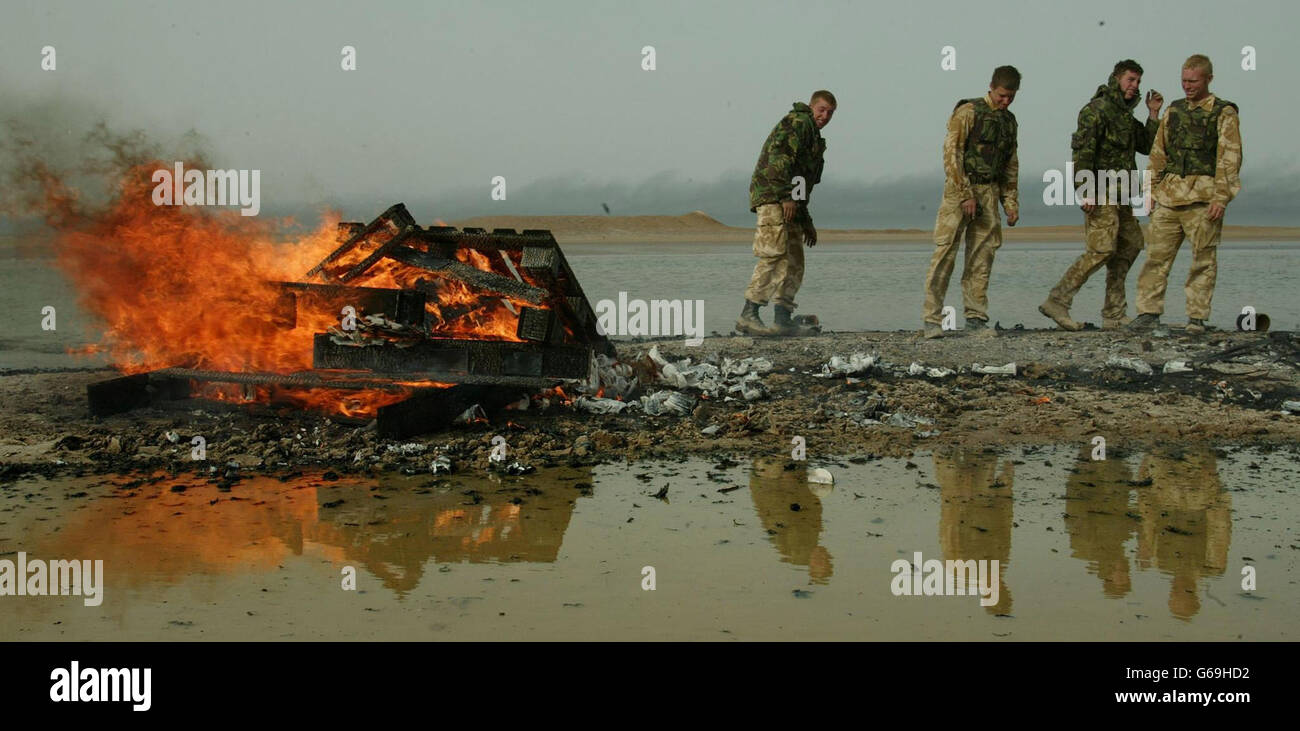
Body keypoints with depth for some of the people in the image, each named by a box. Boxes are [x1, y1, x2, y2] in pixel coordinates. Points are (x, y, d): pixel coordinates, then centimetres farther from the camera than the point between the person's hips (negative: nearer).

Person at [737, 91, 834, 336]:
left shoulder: (812, 136, 31)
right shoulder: (798, 122, -1)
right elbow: (779, 157, -16)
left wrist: (806, 222, 30)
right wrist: (787, 197, -23)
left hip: (788, 203, 11)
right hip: (772, 196, -11)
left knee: (794, 263, 6)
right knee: (774, 254, -19)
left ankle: (783, 319, 4)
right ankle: (748, 315, -24)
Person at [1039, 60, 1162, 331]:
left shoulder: (1125, 115, 21)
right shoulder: (1097, 109, -8)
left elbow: (1148, 146, 22)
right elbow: (1084, 151, -17)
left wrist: (1153, 114, 14)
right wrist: (1087, 191, -25)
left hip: (1120, 195, 10)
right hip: (1101, 194, -10)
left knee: (1130, 245, 9)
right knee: (1101, 249, -17)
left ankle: (1114, 315, 12)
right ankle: (1057, 301, -16)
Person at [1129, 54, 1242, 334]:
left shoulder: (1224, 114, 2)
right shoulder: (1174, 111, 17)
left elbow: (1229, 158, -5)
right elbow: (1158, 154, 19)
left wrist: (1221, 198, -13)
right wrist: (1152, 191, 12)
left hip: (1202, 198, -4)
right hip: (1169, 196, 5)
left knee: (1203, 260, -1)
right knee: (1156, 255, 0)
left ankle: (1197, 317, 5)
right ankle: (1149, 312, 4)